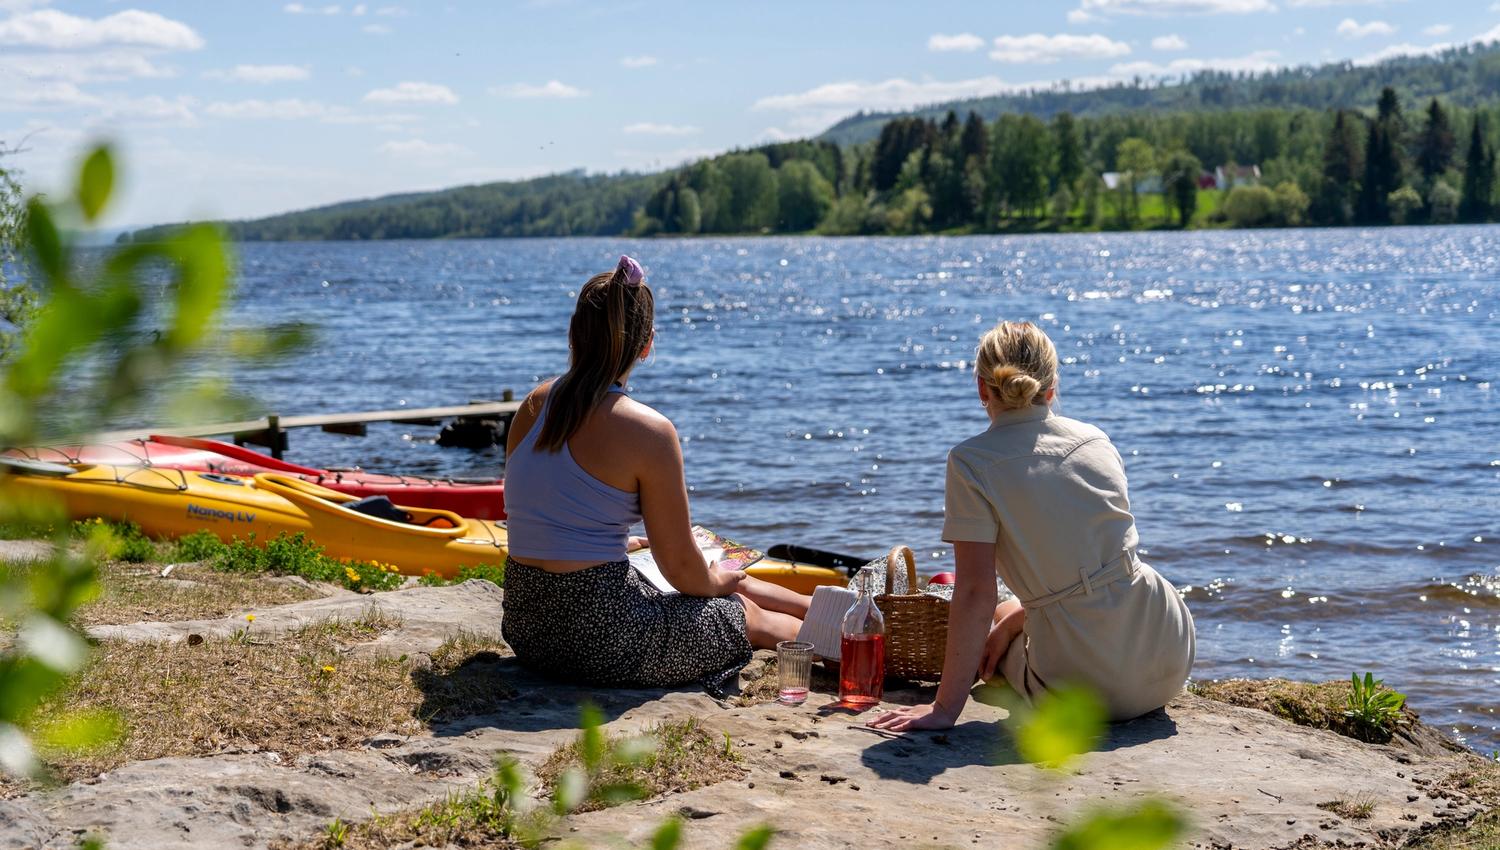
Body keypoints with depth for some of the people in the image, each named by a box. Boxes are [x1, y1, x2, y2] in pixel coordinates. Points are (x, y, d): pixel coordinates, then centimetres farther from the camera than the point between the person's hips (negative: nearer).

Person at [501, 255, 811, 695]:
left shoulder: (534, 404, 4)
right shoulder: (648, 430, -17)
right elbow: (682, 568, -10)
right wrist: (716, 580, 13)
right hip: (601, 637, -7)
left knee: (729, 585, 27)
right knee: (747, 614, 21)